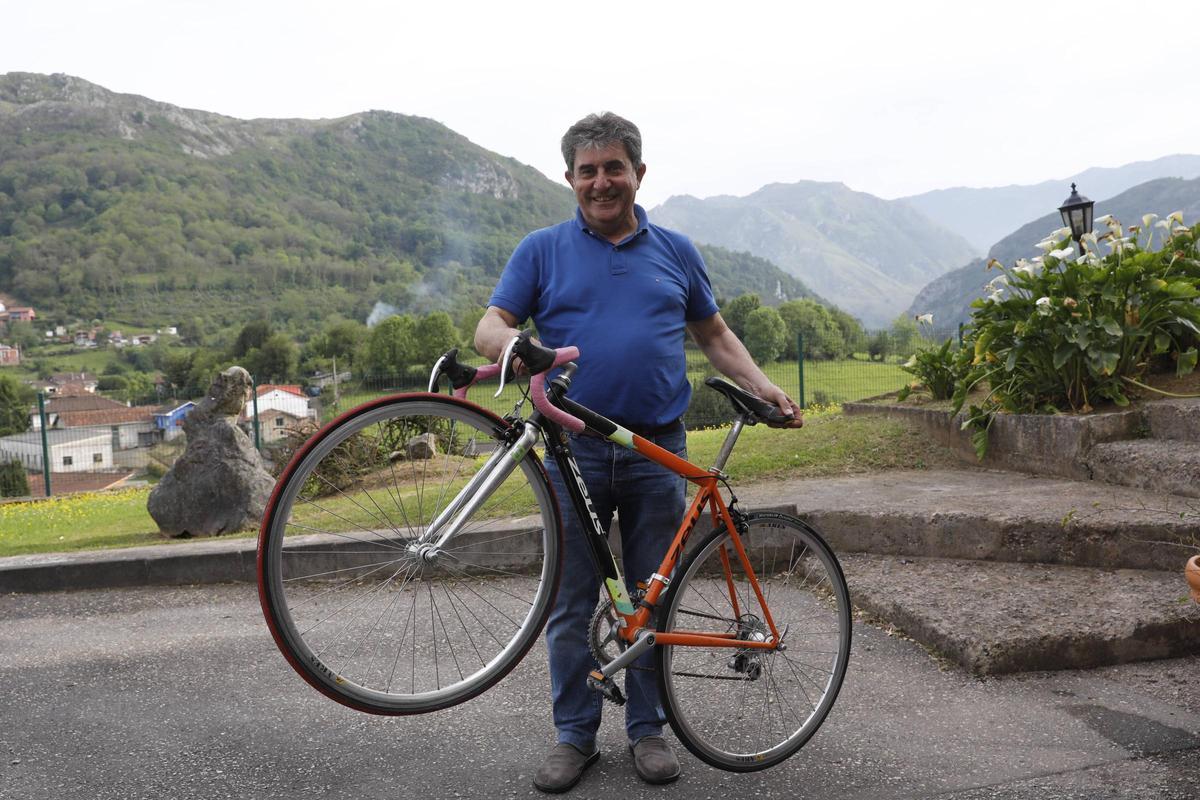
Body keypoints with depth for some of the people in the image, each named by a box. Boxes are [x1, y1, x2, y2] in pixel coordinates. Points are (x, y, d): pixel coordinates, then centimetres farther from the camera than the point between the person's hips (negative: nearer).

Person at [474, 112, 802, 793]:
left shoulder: (675, 251, 11)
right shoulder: (543, 250, 5)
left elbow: (713, 332, 18)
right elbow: (490, 327, -1)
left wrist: (763, 386, 5)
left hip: (658, 452, 1)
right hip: (573, 450, -1)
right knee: (571, 604, 5)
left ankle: (648, 730, 25)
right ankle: (576, 735, 21)